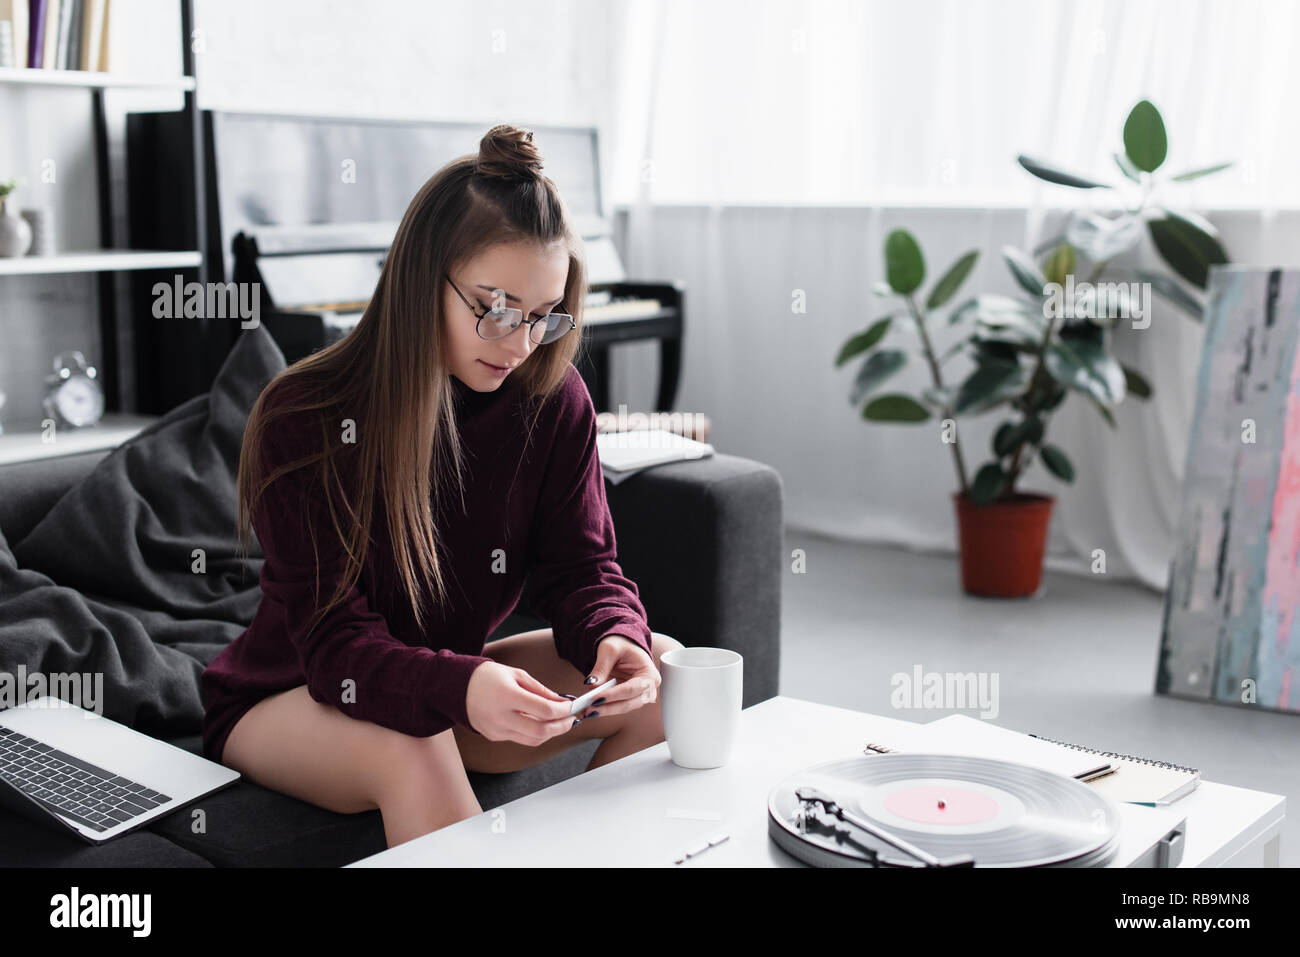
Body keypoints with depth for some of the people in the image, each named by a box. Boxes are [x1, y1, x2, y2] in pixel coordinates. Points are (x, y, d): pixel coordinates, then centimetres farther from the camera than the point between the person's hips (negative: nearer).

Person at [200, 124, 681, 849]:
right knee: (411, 751, -37)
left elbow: (580, 566, -8)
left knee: (661, 673, -13)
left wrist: (615, 639, -33)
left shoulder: (554, 401, -11)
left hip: (450, 683, 5)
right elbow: (334, 642, -27)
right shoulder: (302, 420, -23)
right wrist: (462, 689, -48)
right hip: (286, 702, -4)